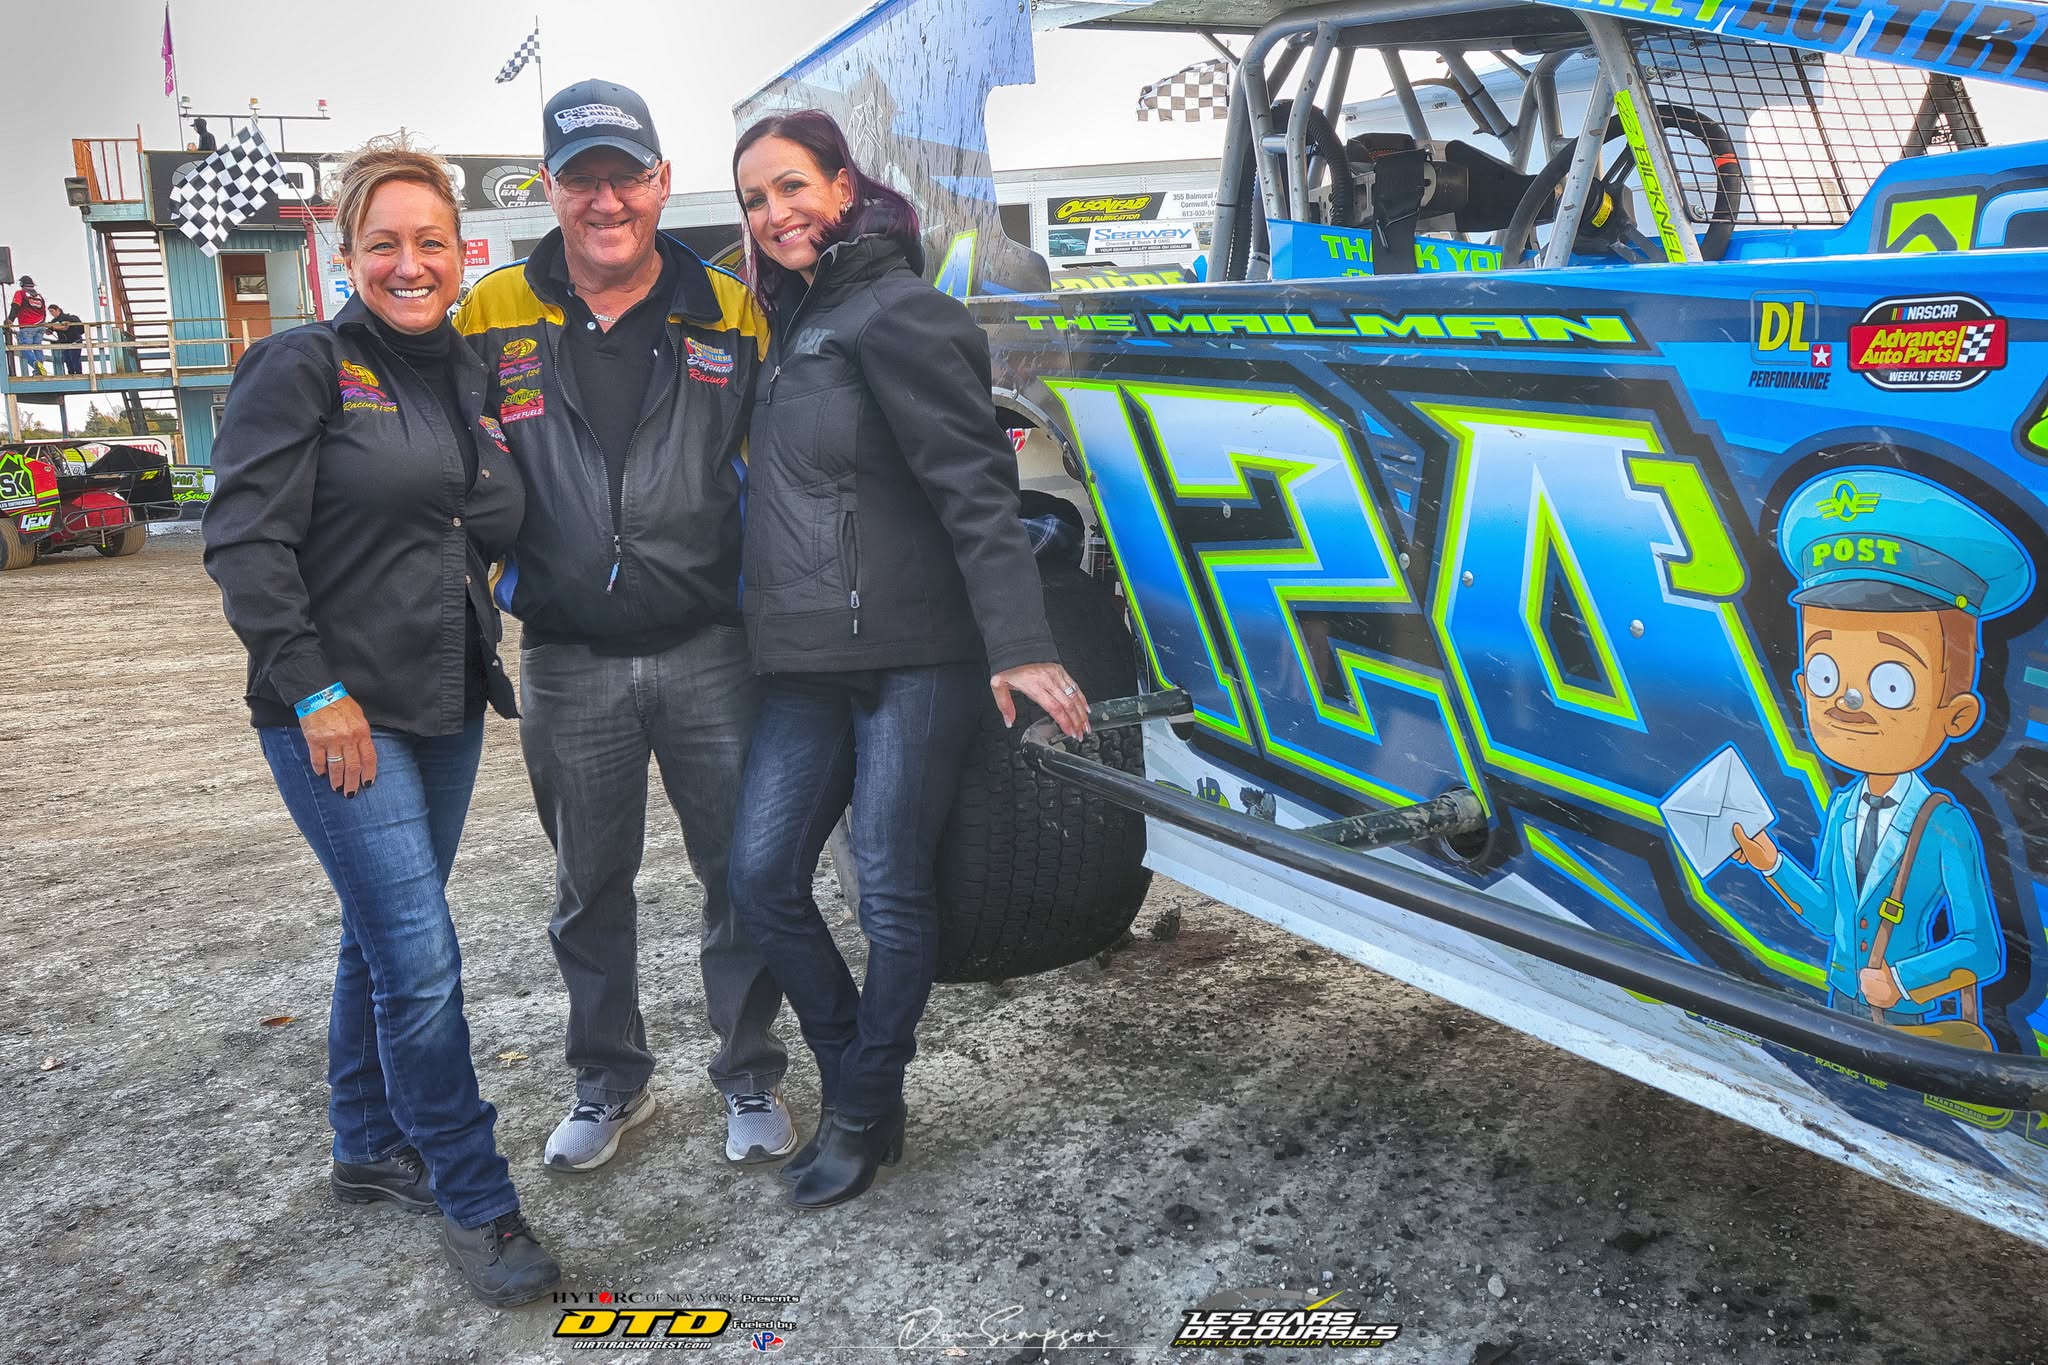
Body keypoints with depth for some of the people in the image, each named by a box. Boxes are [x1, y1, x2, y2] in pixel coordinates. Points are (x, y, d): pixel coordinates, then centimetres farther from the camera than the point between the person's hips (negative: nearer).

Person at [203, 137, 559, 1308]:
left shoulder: (474, 376, 11)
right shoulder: (306, 365, -8)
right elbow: (246, 538, -13)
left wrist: (505, 522, 0)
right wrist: (316, 688, -17)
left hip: (446, 705, 7)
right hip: (336, 712, -7)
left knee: (385, 938, 18)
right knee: (421, 958, -8)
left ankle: (371, 1149, 34)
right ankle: (473, 1201, 6)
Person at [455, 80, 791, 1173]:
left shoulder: (732, 317, 0)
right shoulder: (492, 319, 0)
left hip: (709, 651, -1)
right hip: (567, 663, 1)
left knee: (744, 873, 7)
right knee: (589, 888, 15)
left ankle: (750, 1075, 27)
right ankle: (609, 1080, 34)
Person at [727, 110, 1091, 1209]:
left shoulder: (895, 313, -8)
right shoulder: (793, 327, 18)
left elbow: (975, 484, -17)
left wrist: (1019, 643, -25)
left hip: (913, 655, -8)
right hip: (805, 665, 8)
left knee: (891, 890, 1)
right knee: (762, 876, 4)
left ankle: (862, 1114, 18)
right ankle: (853, 1079, 22)